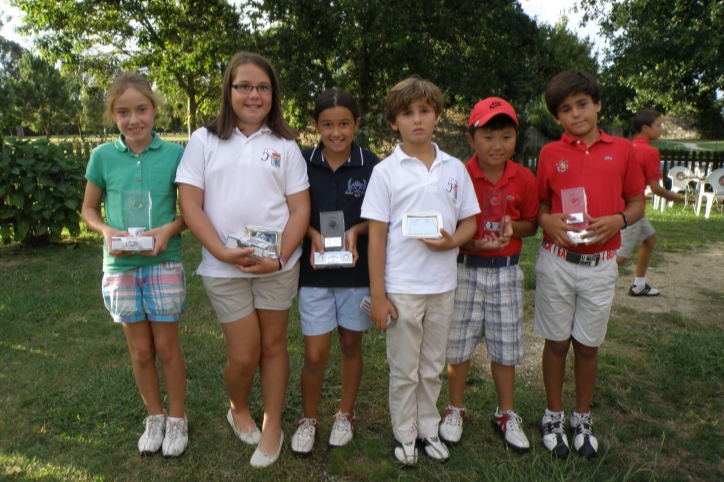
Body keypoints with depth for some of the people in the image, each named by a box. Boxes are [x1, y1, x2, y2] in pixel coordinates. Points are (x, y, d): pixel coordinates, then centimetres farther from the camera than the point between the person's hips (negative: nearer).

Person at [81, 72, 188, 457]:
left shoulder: (174, 154, -6)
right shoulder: (103, 156, -1)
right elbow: (89, 209, 9)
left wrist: (169, 229, -18)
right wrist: (107, 231, -11)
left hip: (164, 263, -2)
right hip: (120, 266, 2)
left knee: (167, 346, 8)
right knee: (140, 350, 12)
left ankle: (177, 418, 28)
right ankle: (154, 416, 33)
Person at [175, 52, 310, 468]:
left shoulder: (285, 145, 5)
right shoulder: (205, 140, 3)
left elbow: (300, 208, 1)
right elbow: (190, 203, -3)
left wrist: (280, 258, -13)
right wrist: (223, 252, -14)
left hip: (278, 265, 1)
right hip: (224, 267, -1)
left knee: (273, 345, 11)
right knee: (244, 355, 4)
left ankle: (273, 427, 29)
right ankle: (238, 410, 36)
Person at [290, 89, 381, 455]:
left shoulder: (371, 166, -6)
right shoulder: (303, 163, -4)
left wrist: (355, 231, -18)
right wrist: (313, 234, -16)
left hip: (357, 270, 1)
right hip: (314, 271, 0)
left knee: (351, 344, 14)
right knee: (315, 354, 2)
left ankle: (345, 415, 36)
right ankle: (308, 419, 27)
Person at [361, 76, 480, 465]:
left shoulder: (455, 168, 3)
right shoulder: (385, 171, -5)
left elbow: (469, 223, 8)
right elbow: (377, 235, -6)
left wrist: (451, 240, -15)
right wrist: (377, 294, -8)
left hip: (443, 285, 3)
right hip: (401, 287, -2)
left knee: (432, 368, 17)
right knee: (404, 370, 11)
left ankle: (429, 429, 36)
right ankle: (405, 436, 30)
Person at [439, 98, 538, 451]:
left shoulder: (524, 179, -4)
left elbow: (531, 224, 7)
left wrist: (512, 227, -14)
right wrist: (473, 243, -21)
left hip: (506, 271, 2)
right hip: (465, 269, -2)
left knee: (505, 347, 12)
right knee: (458, 343, 9)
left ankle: (506, 415, 32)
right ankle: (455, 411, 30)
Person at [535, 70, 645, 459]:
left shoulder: (623, 150, 2)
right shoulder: (550, 153, 1)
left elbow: (637, 203, 7)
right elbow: (540, 204, 7)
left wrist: (618, 220, -13)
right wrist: (547, 221, -14)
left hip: (600, 264, 1)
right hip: (556, 262, 0)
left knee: (588, 345, 11)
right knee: (556, 341, 10)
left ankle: (583, 419, 31)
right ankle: (553, 416, 28)